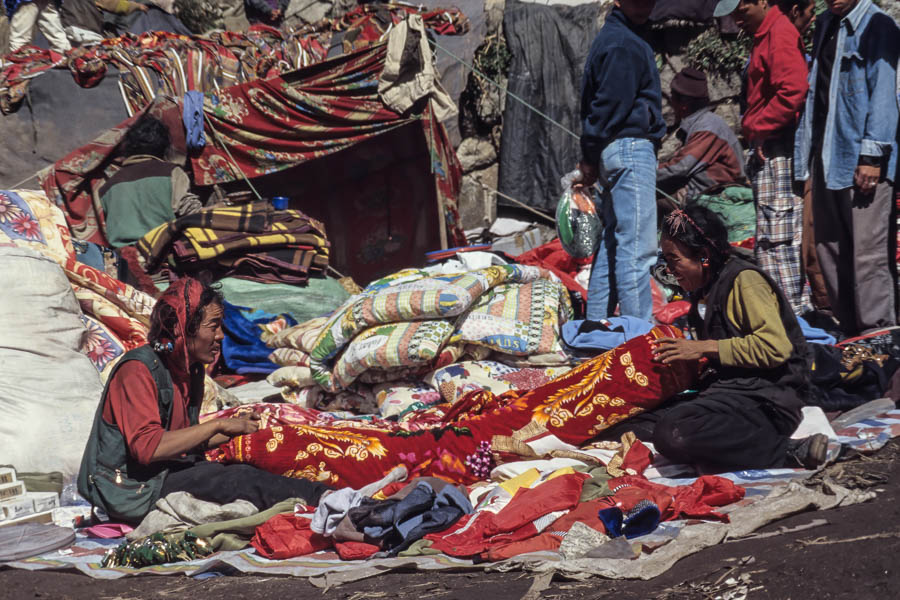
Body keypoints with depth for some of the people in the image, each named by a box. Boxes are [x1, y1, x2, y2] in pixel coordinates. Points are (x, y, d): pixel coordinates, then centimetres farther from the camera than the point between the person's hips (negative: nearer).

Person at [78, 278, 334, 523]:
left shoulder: (192, 369, 10)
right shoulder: (137, 369, -17)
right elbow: (146, 447, -28)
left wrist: (232, 432, 1)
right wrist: (218, 425, -23)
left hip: (166, 471, 9)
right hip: (129, 490, -9)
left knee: (243, 472, -16)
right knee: (241, 480, -23)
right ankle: (321, 498, -23)